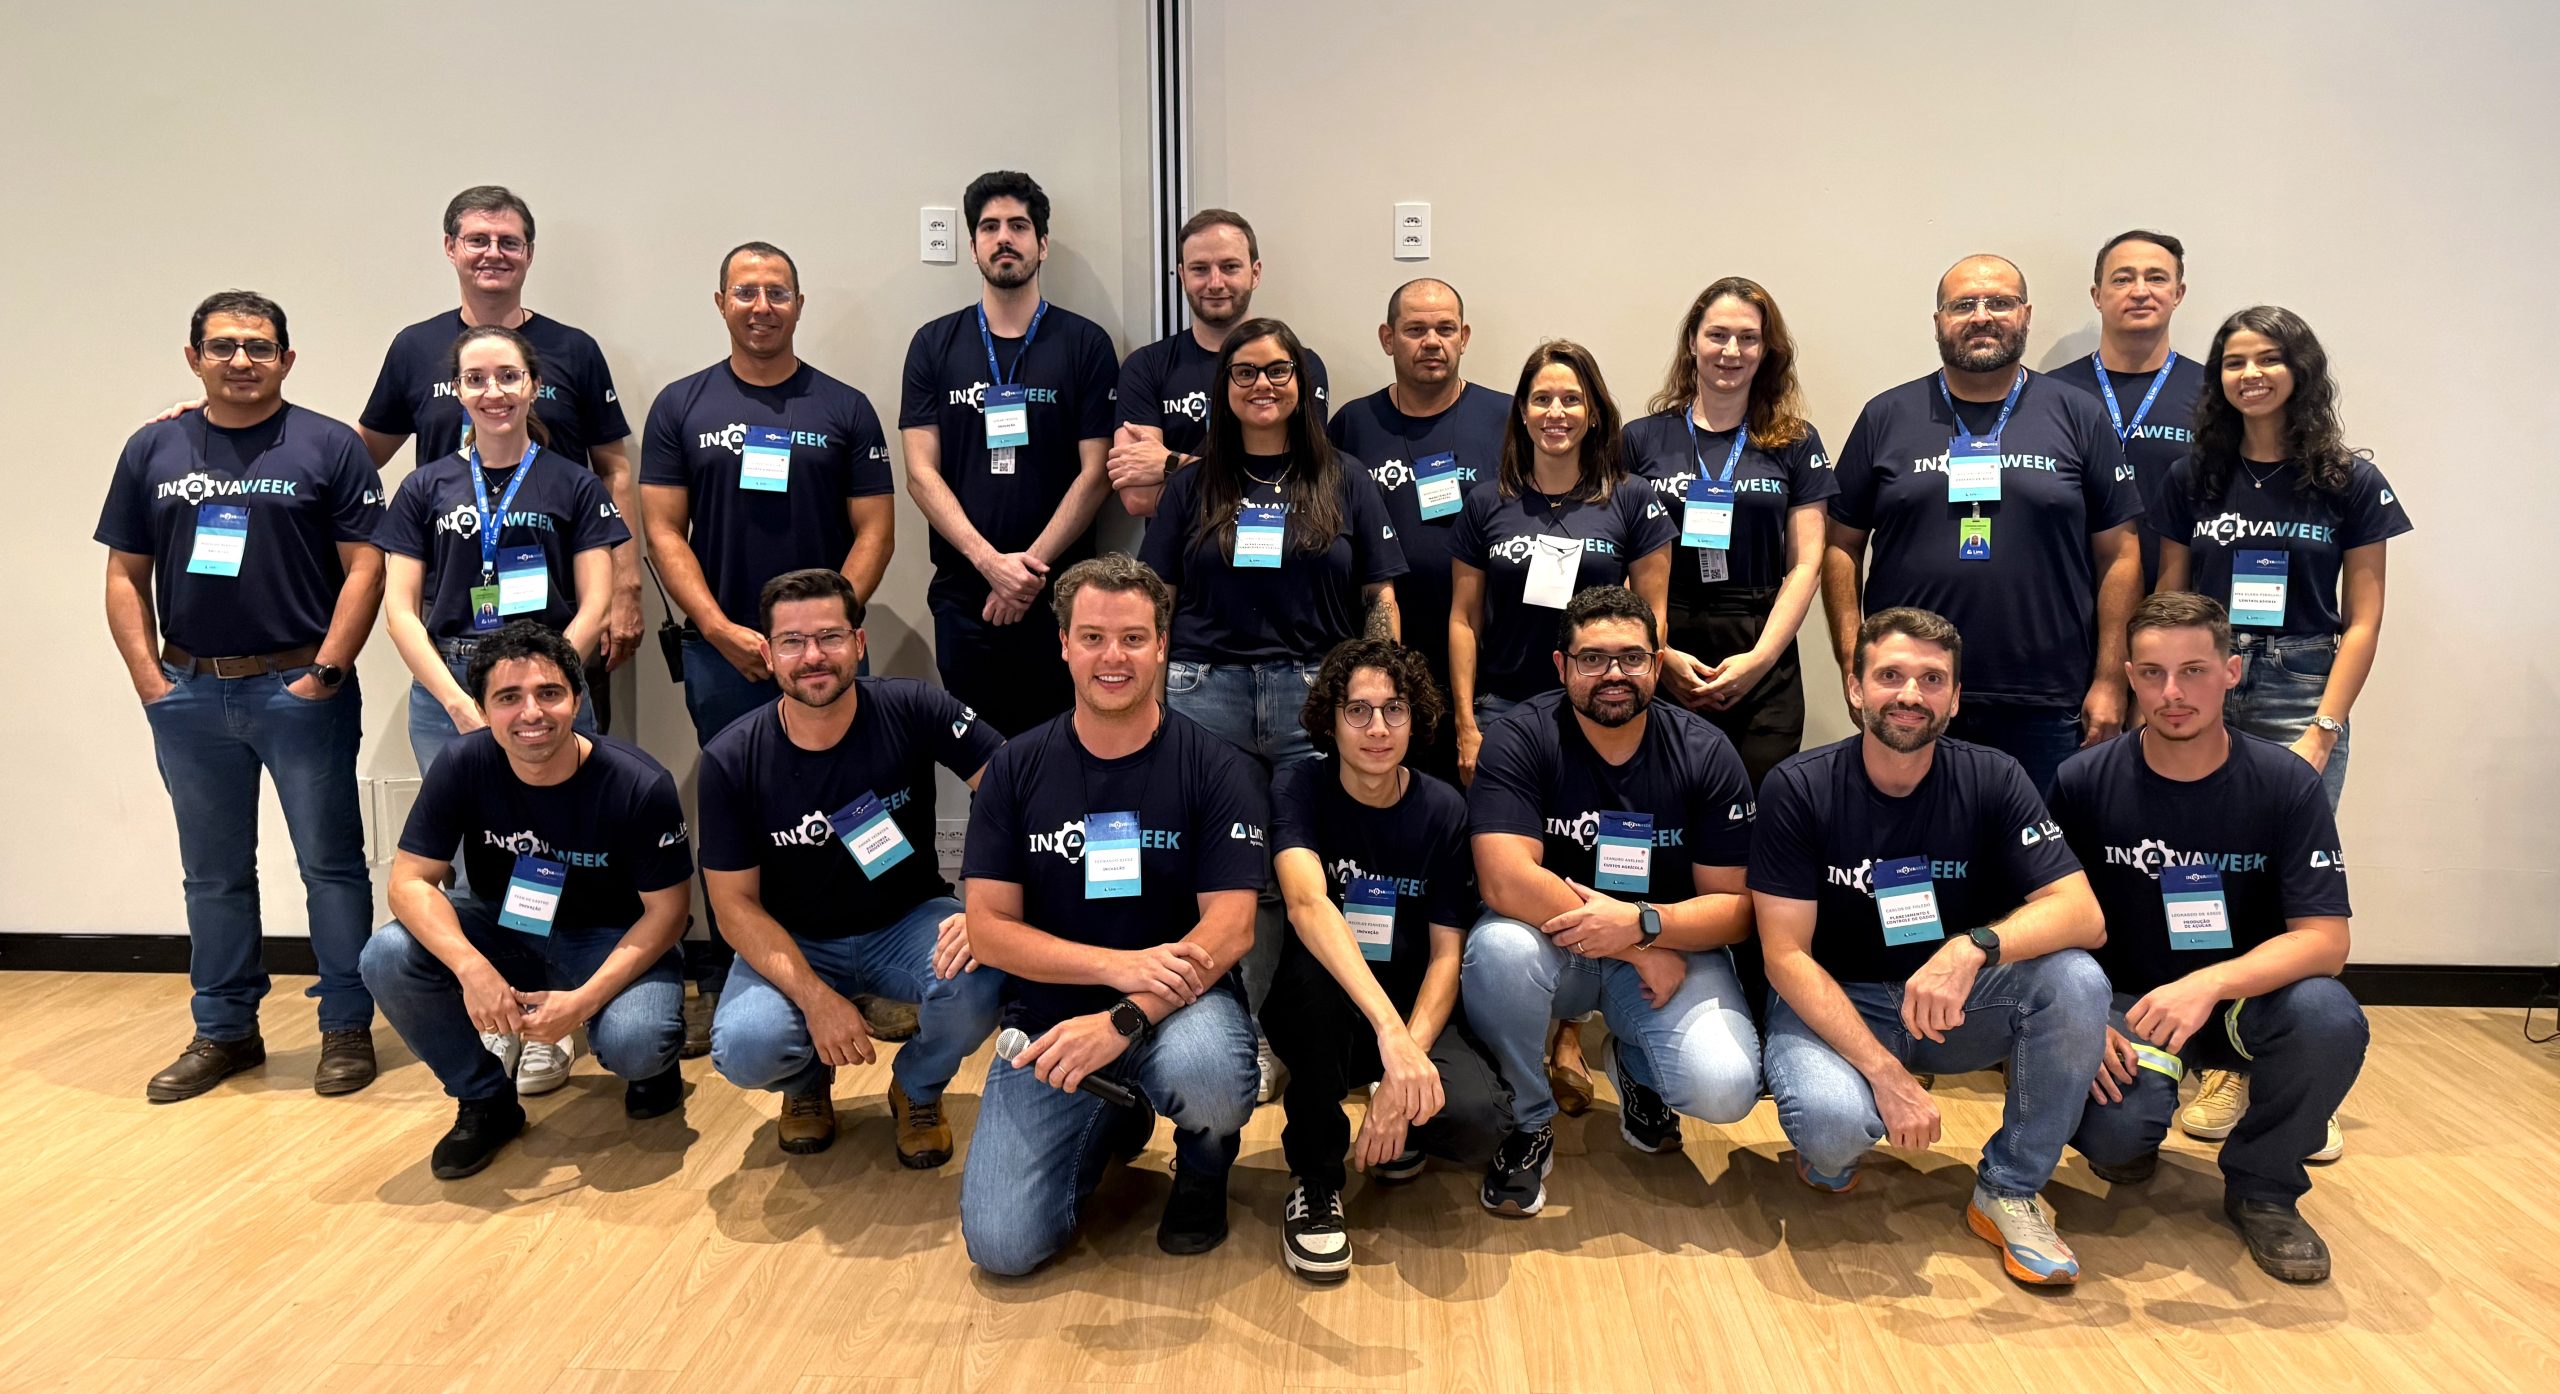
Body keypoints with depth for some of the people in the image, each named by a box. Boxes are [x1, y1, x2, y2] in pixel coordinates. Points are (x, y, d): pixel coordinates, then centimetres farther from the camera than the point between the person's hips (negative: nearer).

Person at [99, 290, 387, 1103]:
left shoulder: (330, 448, -2)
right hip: (190, 694, 4)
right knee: (213, 874, 12)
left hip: (301, 689, -4)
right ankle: (224, 1033, 24)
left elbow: (364, 568, -6)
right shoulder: (153, 451, 9)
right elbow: (125, 576, 10)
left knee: (331, 864, 2)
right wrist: (149, 680, 0)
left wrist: (324, 674, -12)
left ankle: (346, 1029, 13)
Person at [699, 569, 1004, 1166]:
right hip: (792, 943, 0)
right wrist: (815, 997, -24)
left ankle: (918, 1089, 5)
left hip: (909, 921, 0)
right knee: (744, 1048, -29)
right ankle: (808, 1082, 13)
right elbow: (736, 903, -10)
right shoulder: (731, 760, -13)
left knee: (978, 981, -32)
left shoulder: (911, 710, -16)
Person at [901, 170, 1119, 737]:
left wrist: (1031, 566, -11)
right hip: (963, 595, 1)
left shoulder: (1085, 344, 4)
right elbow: (921, 473, 1)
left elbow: (1095, 473, -2)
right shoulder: (935, 344, 8)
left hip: (1059, 592, -1)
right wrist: (991, 562, -12)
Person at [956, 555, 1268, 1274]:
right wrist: (1121, 965, -20)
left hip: (1178, 1002, -2)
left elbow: (1230, 928, -13)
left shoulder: (1216, 770, -6)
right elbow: (989, 929, -4)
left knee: (1204, 1071, -38)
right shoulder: (1016, 769, 0)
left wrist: (1123, 1020, -29)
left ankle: (1205, 1164, 2)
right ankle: (1114, 1123, 20)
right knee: (1002, 1245, -13)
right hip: (1047, 1020, 2)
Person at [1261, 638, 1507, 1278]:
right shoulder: (1299, 788, -11)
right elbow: (1308, 903, -31)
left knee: (1475, 1119, -29)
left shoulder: (1443, 810, -4)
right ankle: (1315, 1179, -16)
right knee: (1312, 962, -36)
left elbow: (1447, 953, -8)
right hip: (1317, 1012, -1)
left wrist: (1407, 1057, -27)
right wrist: (1387, 1030, -47)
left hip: (1414, 1008, 1)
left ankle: (1397, 1128, 11)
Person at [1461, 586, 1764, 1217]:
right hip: (1551, 944, -1)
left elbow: (1735, 907, -5)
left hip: (1670, 947, 1)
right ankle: (1528, 1122, -6)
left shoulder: (1706, 753, -5)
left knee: (1725, 1088, -26)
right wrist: (1641, 954, -23)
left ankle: (1636, 1066, 16)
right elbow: (1504, 882, -25)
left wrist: (1643, 923, -26)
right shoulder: (1520, 740, -13)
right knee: (1498, 947, -36)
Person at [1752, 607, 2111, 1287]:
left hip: (1955, 1003, 3)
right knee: (1832, 1119, -35)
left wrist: (1975, 946, -38)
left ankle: (2010, 1191, -6)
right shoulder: (1798, 789, -13)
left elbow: (2083, 914, -17)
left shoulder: (1991, 779, -8)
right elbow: (1787, 955, -16)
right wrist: (1884, 1071, -27)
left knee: (2076, 980, -26)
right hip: (1833, 1003, -3)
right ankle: (1830, 1155, 7)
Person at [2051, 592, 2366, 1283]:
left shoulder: (2285, 783, -10)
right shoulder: (2084, 782, -9)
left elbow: (2324, 938, -16)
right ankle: (2131, 1134, 13)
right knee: (2112, 1133, -30)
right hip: (2126, 1001, -1)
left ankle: (2262, 1186, -3)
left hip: (2249, 997, 1)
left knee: (2330, 1018, -32)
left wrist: (2210, 983, -33)